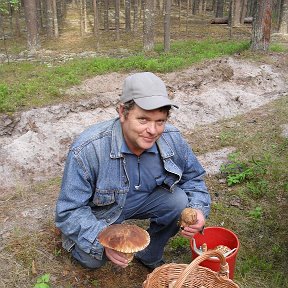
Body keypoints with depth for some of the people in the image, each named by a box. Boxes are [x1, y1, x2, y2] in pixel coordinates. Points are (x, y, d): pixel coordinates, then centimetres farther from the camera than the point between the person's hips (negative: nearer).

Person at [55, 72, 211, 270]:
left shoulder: (173, 139, -21)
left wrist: (198, 210, -23)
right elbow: (70, 211, -26)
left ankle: (150, 256, 5)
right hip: (100, 211, -2)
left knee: (180, 201, -22)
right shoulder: (87, 150, -33)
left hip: (144, 200, 3)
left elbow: (193, 178, -3)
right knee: (93, 260, -23)